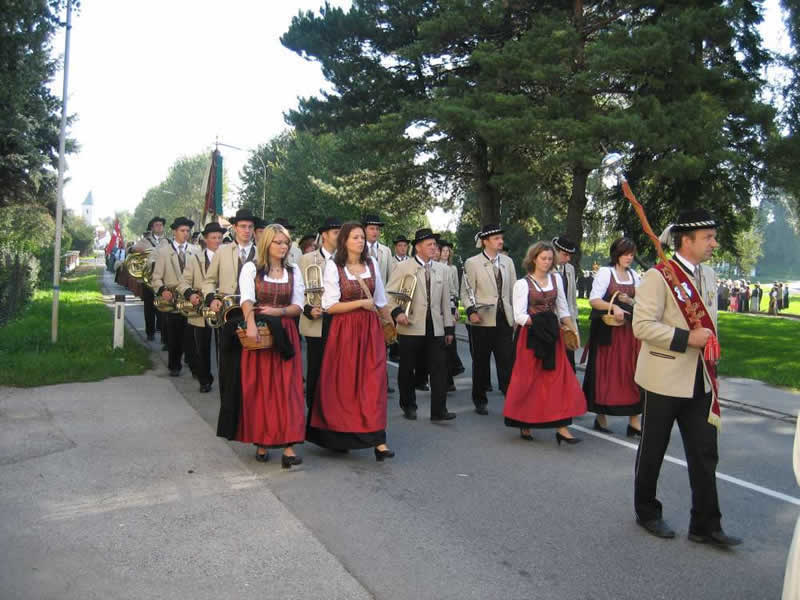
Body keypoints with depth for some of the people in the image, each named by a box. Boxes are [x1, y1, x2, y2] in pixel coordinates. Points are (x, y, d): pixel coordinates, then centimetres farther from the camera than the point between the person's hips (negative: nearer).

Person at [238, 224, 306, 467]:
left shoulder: (293, 271, 10)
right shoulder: (251, 268, 1)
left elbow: (298, 306, 6)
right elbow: (247, 300, -15)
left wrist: (278, 311, -13)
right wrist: (251, 325, -32)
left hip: (284, 335, 2)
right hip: (258, 333, -2)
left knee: (287, 388, -5)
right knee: (260, 388, 3)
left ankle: (288, 446, -9)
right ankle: (261, 442, 15)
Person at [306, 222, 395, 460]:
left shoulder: (371, 263, 8)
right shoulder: (333, 266, -4)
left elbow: (380, 300, 18)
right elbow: (330, 306, -10)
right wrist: (361, 303, -12)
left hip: (370, 329, 3)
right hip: (343, 330, -3)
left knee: (373, 382, -4)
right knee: (343, 384, 4)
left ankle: (377, 440, -4)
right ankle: (340, 437, 20)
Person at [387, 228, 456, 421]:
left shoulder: (442, 269, 14)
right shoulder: (403, 267, 1)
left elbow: (445, 300, 14)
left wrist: (449, 328, 12)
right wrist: (396, 312, -18)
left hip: (435, 327, 3)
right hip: (410, 327, -3)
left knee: (440, 368, -2)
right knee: (407, 369, 7)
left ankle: (439, 410, 4)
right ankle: (409, 406, 23)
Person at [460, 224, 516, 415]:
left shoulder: (508, 262, 10)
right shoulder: (472, 263, -2)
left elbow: (513, 290, 13)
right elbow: (466, 292, -3)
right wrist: (471, 311, -17)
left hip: (504, 320, 3)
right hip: (483, 320, -3)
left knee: (507, 362, -2)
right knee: (480, 363, 8)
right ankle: (480, 401, 21)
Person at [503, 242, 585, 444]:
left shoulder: (556, 279, 10)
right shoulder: (523, 283, -5)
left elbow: (563, 309, 13)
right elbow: (519, 315, -12)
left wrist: (573, 329, 1)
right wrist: (538, 323, -23)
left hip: (552, 336, 4)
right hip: (530, 336, -4)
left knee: (559, 378, -3)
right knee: (528, 380, 3)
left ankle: (561, 427, -3)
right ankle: (524, 424, 18)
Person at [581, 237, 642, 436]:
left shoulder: (634, 276, 13)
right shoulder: (605, 272, -3)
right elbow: (593, 300, -12)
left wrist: (630, 301, -5)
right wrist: (613, 307, -26)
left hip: (629, 331, 5)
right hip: (607, 330, -5)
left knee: (632, 372, 0)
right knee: (605, 372, 1)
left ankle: (634, 420, 3)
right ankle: (601, 416, 13)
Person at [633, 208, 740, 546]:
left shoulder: (708, 275, 9)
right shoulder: (659, 276, -15)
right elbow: (642, 325, -21)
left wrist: (710, 346, 15)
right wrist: (686, 339, -24)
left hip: (699, 381, 7)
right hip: (664, 380, -7)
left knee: (705, 454, 8)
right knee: (653, 450, 10)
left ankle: (705, 525, 19)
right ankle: (647, 512, 28)